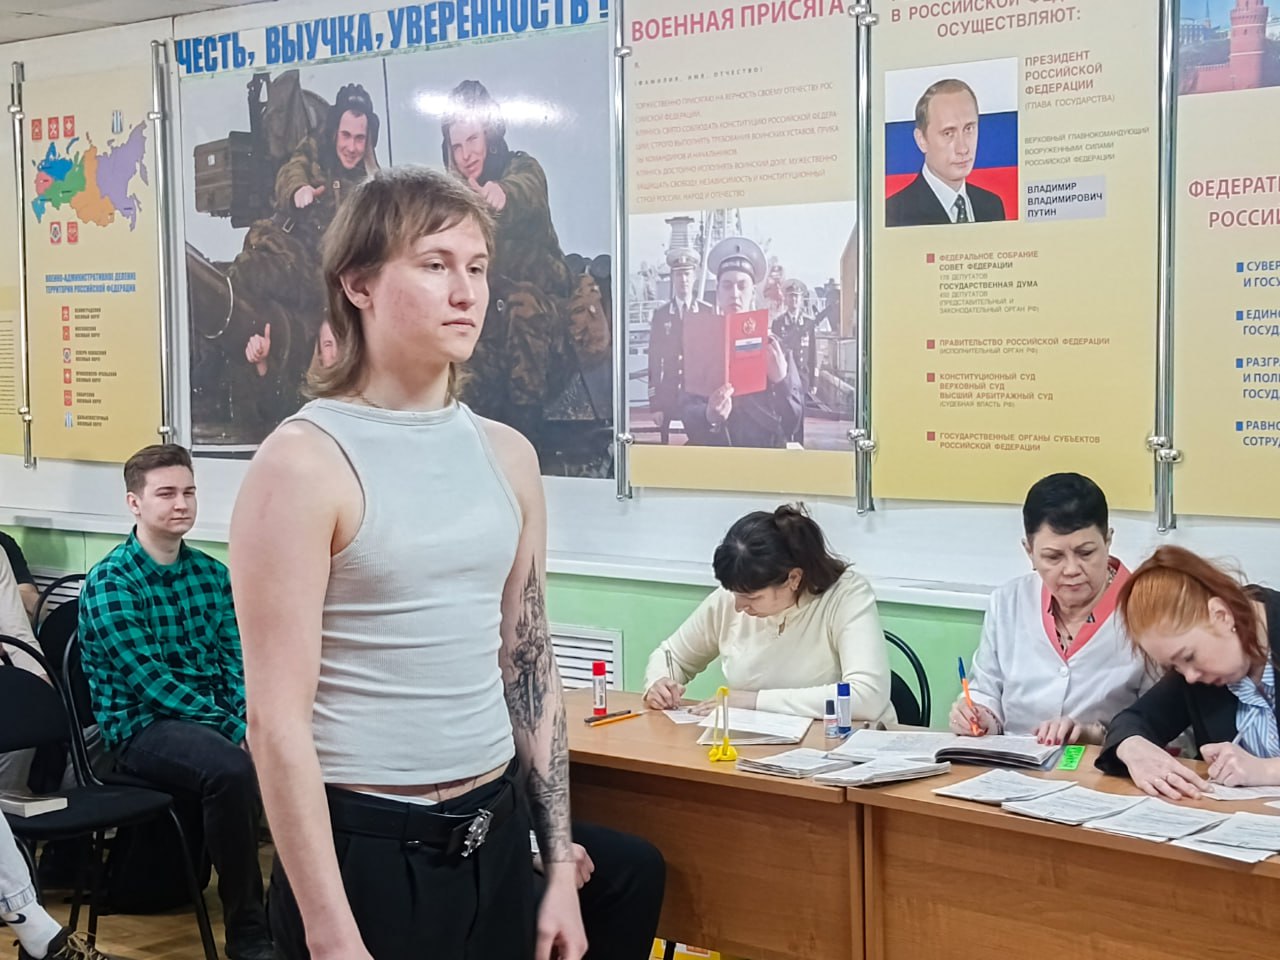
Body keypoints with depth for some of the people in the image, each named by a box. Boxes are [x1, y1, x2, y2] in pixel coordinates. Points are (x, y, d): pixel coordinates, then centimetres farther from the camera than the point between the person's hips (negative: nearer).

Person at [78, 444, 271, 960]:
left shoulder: (212, 573, 10)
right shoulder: (109, 582, -9)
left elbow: (236, 660, 8)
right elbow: (149, 680, -17)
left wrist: (249, 719, -12)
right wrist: (233, 729, -22)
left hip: (214, 717, 6)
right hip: (141, 725, -6)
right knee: (232, 768, -35)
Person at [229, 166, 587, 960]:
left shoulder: (507, 455, 5)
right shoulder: (304, 461, -12)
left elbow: (530, 665, 11)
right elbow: (278, 720, -15)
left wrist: (560, 869, 9)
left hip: (496, 833, 6)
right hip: (365, 844, -6)